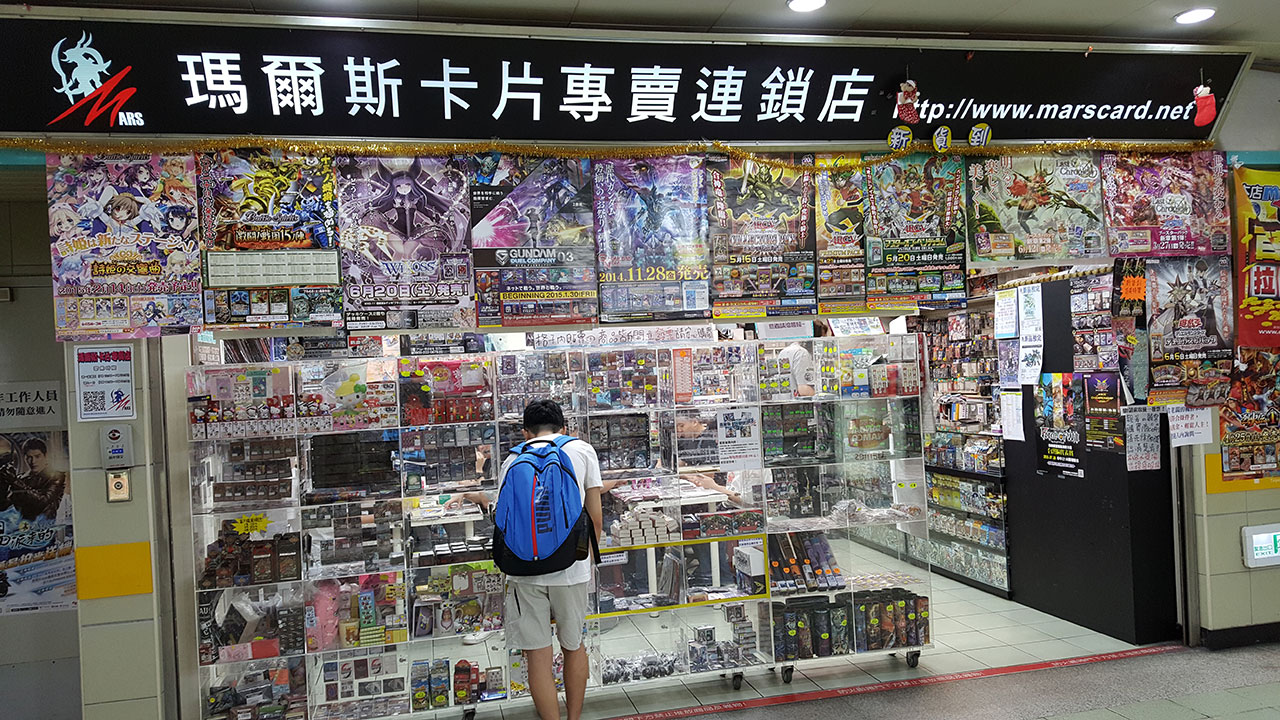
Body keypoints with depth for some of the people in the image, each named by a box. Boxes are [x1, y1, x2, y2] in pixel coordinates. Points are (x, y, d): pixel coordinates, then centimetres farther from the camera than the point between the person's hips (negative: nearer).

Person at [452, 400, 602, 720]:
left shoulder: (514, 459, 8)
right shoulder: (582, 449, 6)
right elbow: (594, 514, 4)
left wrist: (485, 501, 30)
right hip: (571, 566, 0)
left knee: (538, 654, 7)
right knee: (574, 645, 19)